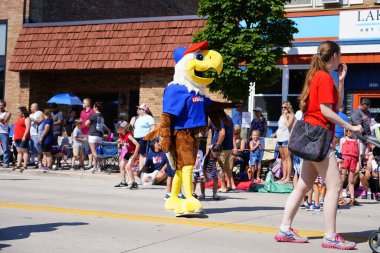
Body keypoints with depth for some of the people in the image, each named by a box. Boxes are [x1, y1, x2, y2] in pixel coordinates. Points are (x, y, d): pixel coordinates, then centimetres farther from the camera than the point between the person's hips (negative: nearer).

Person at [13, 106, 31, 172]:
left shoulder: (26, 119, -4)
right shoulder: (19, 119, 24)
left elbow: (28, 128, -15)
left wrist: (24, 136, -23)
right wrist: (14, 136, 21)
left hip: (23, 138, -9)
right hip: (17, 138, 9)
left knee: (24, 151, -9)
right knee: (19, 151, 8)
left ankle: (25, 165, -11)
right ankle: (18, 165, 8)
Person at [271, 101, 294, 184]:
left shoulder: (291, 115, 0)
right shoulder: (281, 116, 22)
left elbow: (288, 125, -14)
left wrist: (285, 115, -7)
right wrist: (275, 134, 17)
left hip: (286, 138, -8)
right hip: (280, 138, 8)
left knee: (287, 157, -10)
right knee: (283, 158, 8)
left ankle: (288, 178, -12)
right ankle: (284, 177, 10)